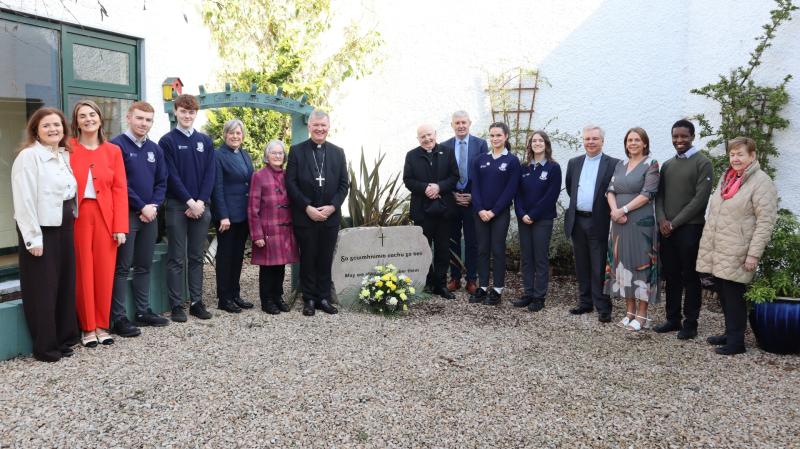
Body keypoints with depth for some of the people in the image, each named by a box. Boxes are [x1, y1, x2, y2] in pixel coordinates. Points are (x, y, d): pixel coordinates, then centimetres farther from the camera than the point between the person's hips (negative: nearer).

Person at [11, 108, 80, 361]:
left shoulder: (64, 155, 13)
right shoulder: (28, 156, -10)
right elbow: (24, 200, -14)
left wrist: (71, 221, 7)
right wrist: (33, 237, -17)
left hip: (64, 228, 7)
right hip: (41, 230, -7)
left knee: (66, 285, 12)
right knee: (42, 290, 1)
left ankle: (64, 338, 23)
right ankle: (45, 347, 11)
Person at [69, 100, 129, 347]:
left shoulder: (113, 151, 8)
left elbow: (120, 189, 3)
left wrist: (120, 226, -4)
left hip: (105, 217, 2)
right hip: (77, 217, -2)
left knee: (105, 272, 4)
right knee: (83, 273, 2)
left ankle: (102, 325, 16)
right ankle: (87, 328, 14)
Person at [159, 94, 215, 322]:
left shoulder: (205, 141, 11)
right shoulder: (167, 141, 0)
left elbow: (210, 173, 4)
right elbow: (171, 175, -7)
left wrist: (200, 202, -8)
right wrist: (189, 201, -13)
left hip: (200, 206, 3)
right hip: (177, 206, -3)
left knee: (197, 257, 9)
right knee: (177, 258, 1)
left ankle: (197, 302, 16)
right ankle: (176, 305, 7)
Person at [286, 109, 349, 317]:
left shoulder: (337, 152, 8)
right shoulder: (296, 151, 0)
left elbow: (344, 184, 6)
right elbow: (291, 183, -5)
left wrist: (332, 206, -8)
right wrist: (307, 208, -13)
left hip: (330, 216, 2)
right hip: (304, 216, -2)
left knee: (326, 260, 8)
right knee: (307, 259, 6)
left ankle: (324, 298, 19)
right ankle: (309, 299, 16)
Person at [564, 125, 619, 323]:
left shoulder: (613, 164, -4)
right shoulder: (574, 163, 10)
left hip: (599, 223, -5)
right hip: (577, 221, 5)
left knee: (599, 268, -2)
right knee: (582, 266, 13)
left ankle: (603, 308, 6)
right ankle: (585, 302, 24)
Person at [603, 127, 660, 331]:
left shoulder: (651, 164, -2)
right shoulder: (620, 165, 14)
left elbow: (647, 194, -11)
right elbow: (610, 190, 7)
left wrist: (624, 209, -15)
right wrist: (614, 210, -11)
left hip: (642, 222, -5)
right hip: (620, 223, 5)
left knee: (641, 264, -2)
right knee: (623, 264, 6)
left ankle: (642, 315, 5)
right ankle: (630, 311, 16)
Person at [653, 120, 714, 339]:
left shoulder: (703, 163, -3)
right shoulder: (667, 165, 15)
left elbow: (700, 198, -11)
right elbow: (659, 195, 13)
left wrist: (675, 223, -12)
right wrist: (662, 220, -5)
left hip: (690, 228, -5)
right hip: (666, 229, 5)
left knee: (690, 277, 2)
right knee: (671, 276, 10)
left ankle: (690, 323, 10)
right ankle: (673, 319, 20)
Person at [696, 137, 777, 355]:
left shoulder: (761, 182, -9)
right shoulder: (727, 178, 16)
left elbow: (766, 221, -14)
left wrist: (754, 254, -18)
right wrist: (706, 243, 20)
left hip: (736, 254, -7)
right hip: (715, 251, 7)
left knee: (733, 295, -2)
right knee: (723, 293, 13)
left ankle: (736, 341, 8)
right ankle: (730, 333, 26)